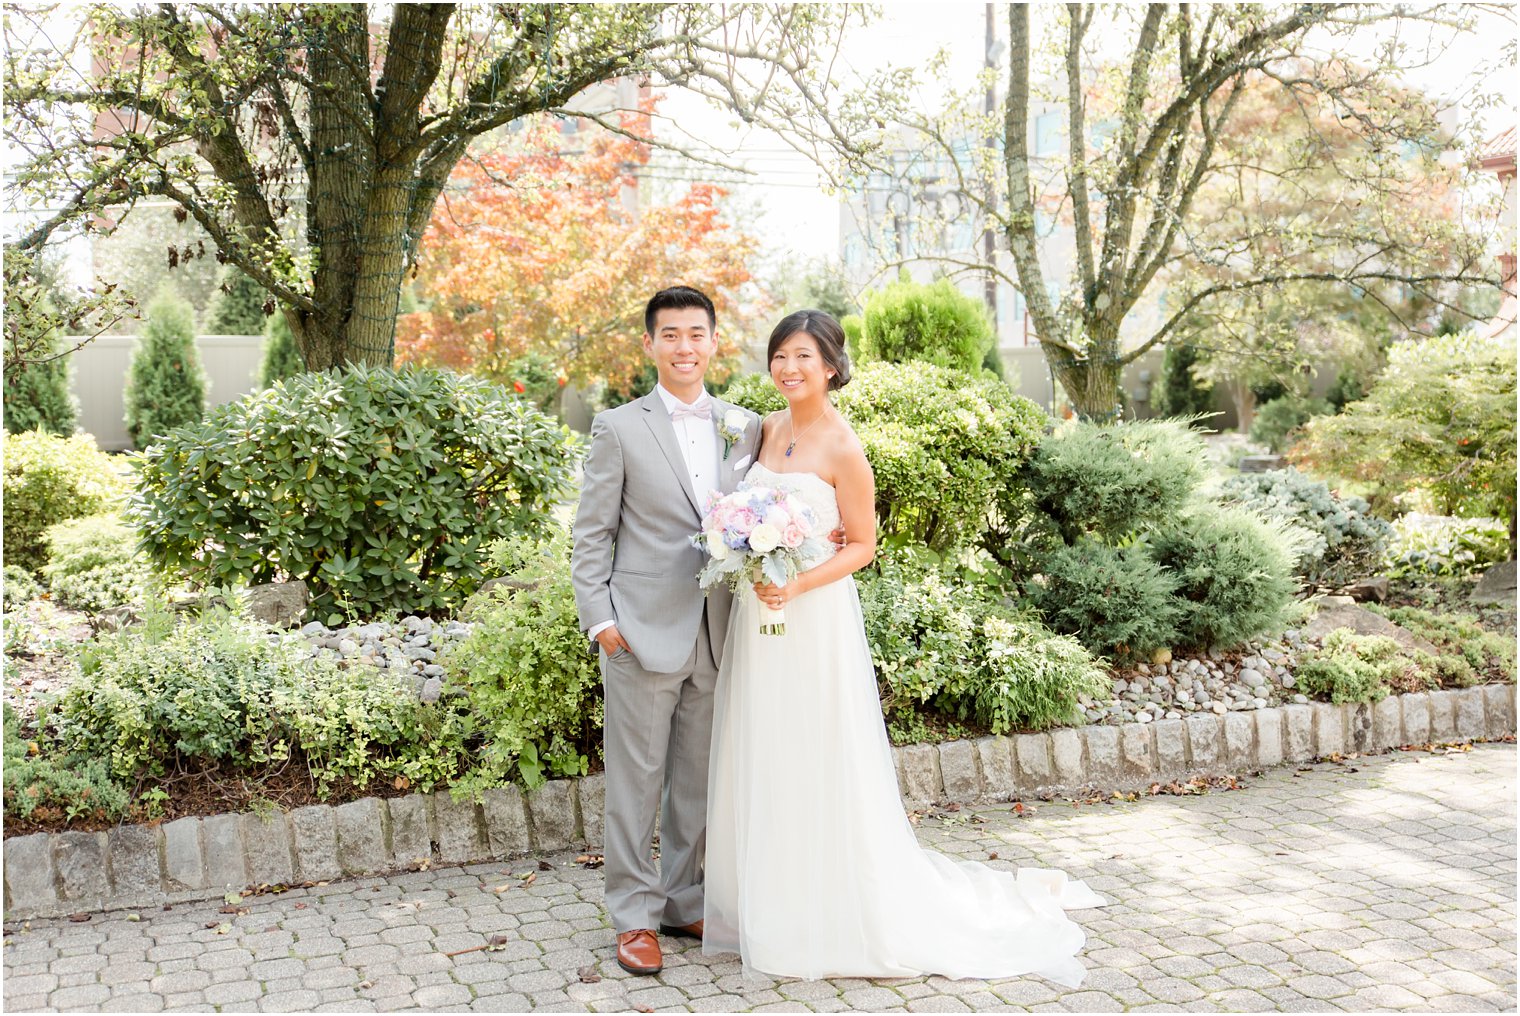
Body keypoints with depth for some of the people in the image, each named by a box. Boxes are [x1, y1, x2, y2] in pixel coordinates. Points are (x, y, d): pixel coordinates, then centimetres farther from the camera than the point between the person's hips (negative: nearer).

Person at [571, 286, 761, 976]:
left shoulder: (747, 429, 10)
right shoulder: (619, 428, 0)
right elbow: (592, 534, -1)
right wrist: (598, 618, -8)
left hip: (718, 633, 4)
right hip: (643, 632, -4)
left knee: (699, 779, 14)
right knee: (636, 778, 4)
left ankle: (685, 901, 28)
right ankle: (635, 917, 16)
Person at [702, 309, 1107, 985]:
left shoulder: (842, 447, -13)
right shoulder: (768, 429, 7)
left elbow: (862, 545, -10)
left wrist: (798, 585, -22)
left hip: (816, 618, -7)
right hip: (758, 615, 7)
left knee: (823, 770, 2)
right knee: (763, 769, 13)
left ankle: (836, 918, 19)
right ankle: (774, 909, 30)